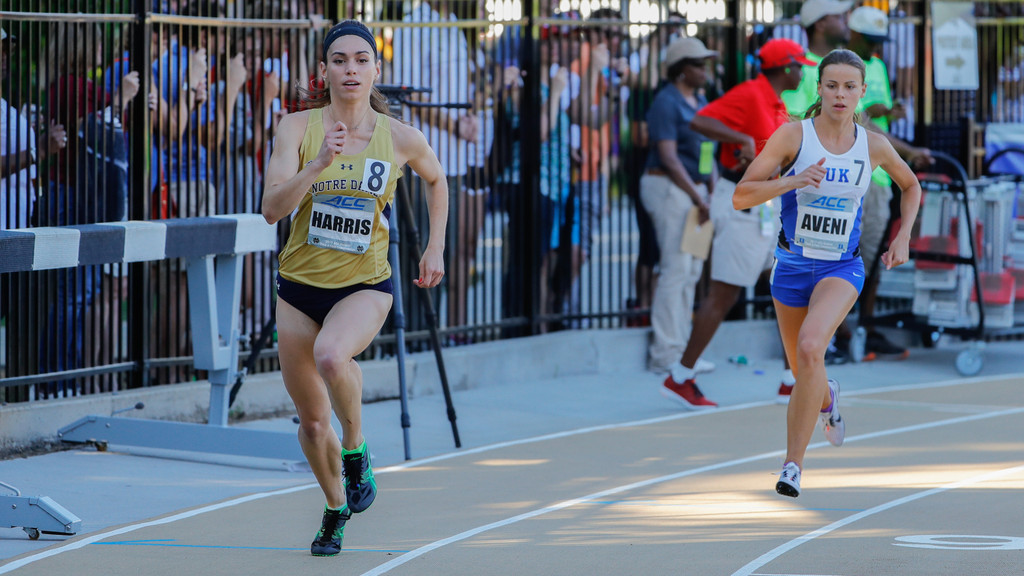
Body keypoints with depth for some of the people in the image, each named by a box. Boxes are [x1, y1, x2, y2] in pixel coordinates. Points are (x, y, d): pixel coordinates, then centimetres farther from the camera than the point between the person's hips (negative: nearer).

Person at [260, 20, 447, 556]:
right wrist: (319, 163, -31)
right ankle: (336, 509, 36)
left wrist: (435, 249, 11)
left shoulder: (400, 137, -6)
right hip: (300, 287, 2)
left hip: (365, 285, -2)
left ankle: (356, 450, -8)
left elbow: (436, 179, 16)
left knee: (331, 356, -35)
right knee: (311, 422, 9)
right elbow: (272, 208, -19)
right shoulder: (298, 127, -8)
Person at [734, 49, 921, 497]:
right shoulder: (793, 135, -11)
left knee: (810, 347, -29)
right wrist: (792, 181, -28)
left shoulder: (873, 145, -4)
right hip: (793, 265, 1)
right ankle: (826, 399, 56)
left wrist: (902, 238, 6)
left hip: (842, 268, -1)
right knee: (803, 373, 16)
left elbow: (910, 186, 17)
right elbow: (741, 197, -14)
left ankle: (793, 464, -23)